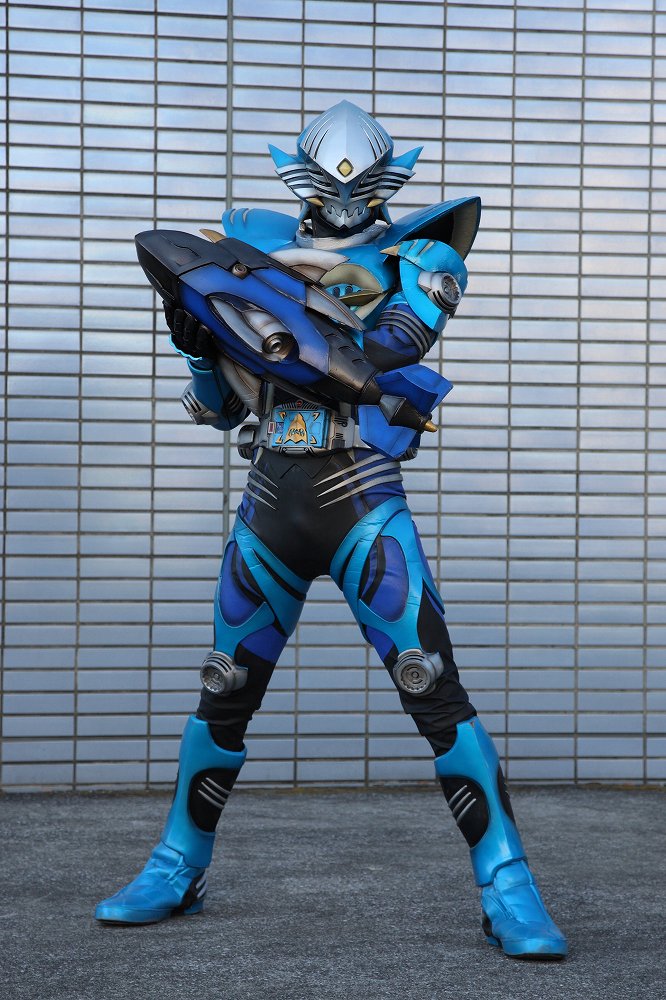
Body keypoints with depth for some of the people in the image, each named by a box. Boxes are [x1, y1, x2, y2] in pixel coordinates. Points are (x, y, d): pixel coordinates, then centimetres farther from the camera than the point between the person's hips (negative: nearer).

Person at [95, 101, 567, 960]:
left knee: (437, 691, -11)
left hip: (364, 504, -4)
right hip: (269, 506, 4)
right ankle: (177, 870, 28)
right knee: (224, 697, 11)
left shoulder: (415, 252, 3)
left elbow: (405, 336, -19)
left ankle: (507, 888, -4)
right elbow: (219, 407, 19)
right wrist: (201, 343, 0)